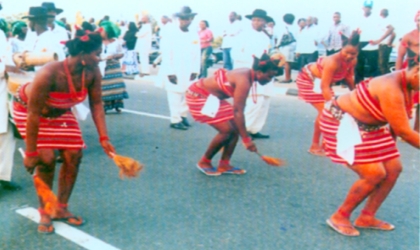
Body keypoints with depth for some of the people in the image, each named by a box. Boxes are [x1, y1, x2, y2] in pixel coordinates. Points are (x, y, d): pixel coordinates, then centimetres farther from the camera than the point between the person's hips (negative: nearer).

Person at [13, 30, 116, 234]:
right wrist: (30, 152, -27)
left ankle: (61, 209, 14)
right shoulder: (48, 74, -41)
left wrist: (103, 138, -20)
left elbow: (96, 104, -14)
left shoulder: (92, 72, -25)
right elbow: (34, 114, -33)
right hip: (27, 109, -5)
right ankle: (44, 212, 7)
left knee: (74, 156, -3)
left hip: (60, 111, 6)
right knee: (46, 158, -15)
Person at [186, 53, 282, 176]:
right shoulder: (244, 81, -27)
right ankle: (204, 162, 5)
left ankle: (224, 165, 11)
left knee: (236, 127, 5)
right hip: (199, 96, -10)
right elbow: (238, 111, -29)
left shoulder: (248, 74, 0)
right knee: (227, 130, -13)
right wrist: (246, 139, -26)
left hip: (210, 96, 10)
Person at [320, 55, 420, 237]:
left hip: (369, 125, 10)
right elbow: (404, 132, -26)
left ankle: (367, 217, 20)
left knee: (394, 169, 7)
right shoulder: (391, 89, -31)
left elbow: (398, 127, 5)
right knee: (374, 174, -14)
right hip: (343, 122, -10)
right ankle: (340, 216, 6)